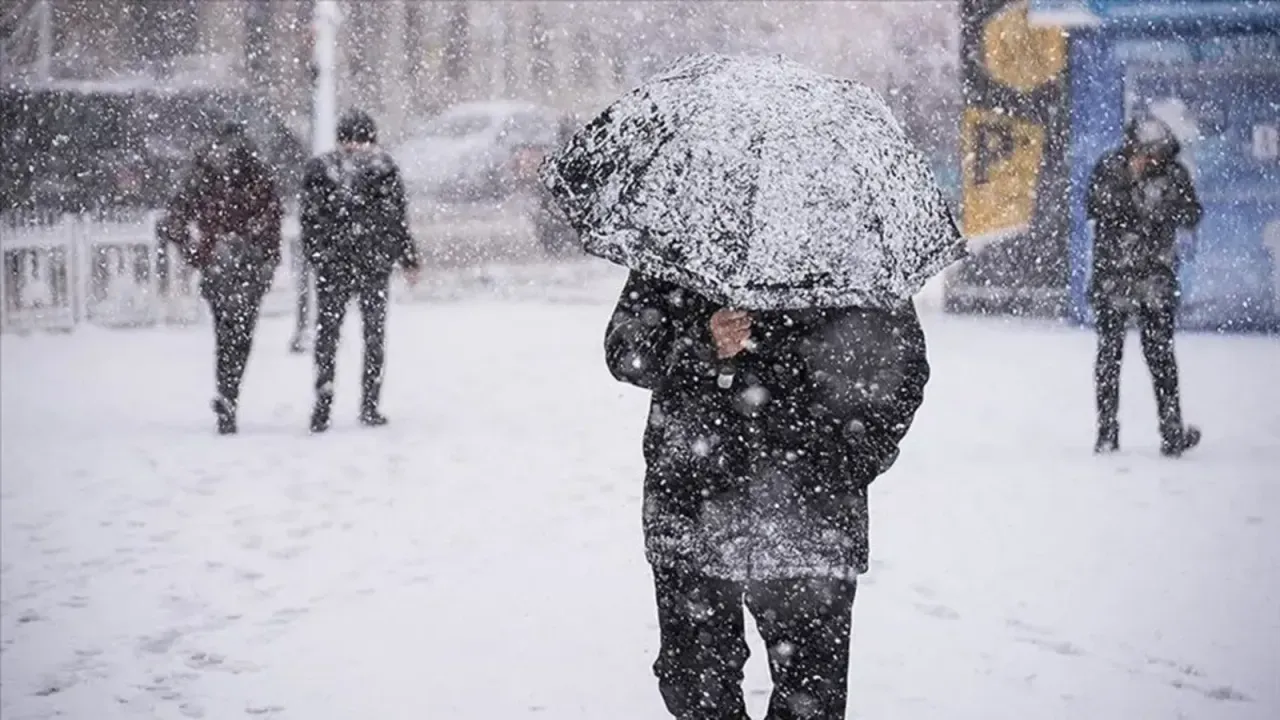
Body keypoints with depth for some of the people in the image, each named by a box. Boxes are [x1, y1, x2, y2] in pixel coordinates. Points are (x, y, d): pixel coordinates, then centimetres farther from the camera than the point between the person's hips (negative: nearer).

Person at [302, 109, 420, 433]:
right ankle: (369, 405, 7)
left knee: (327, 334, 6)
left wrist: (315, 255, 12)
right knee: (374, 334, 9)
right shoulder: (384, 168, -2)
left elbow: (310, 219, 2)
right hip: (375, 263, -1)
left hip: (332, 264, 1)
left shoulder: (319, 169, 2)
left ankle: (322, 407, -4)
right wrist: (409, 259, 7)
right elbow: (398, 219, -1)